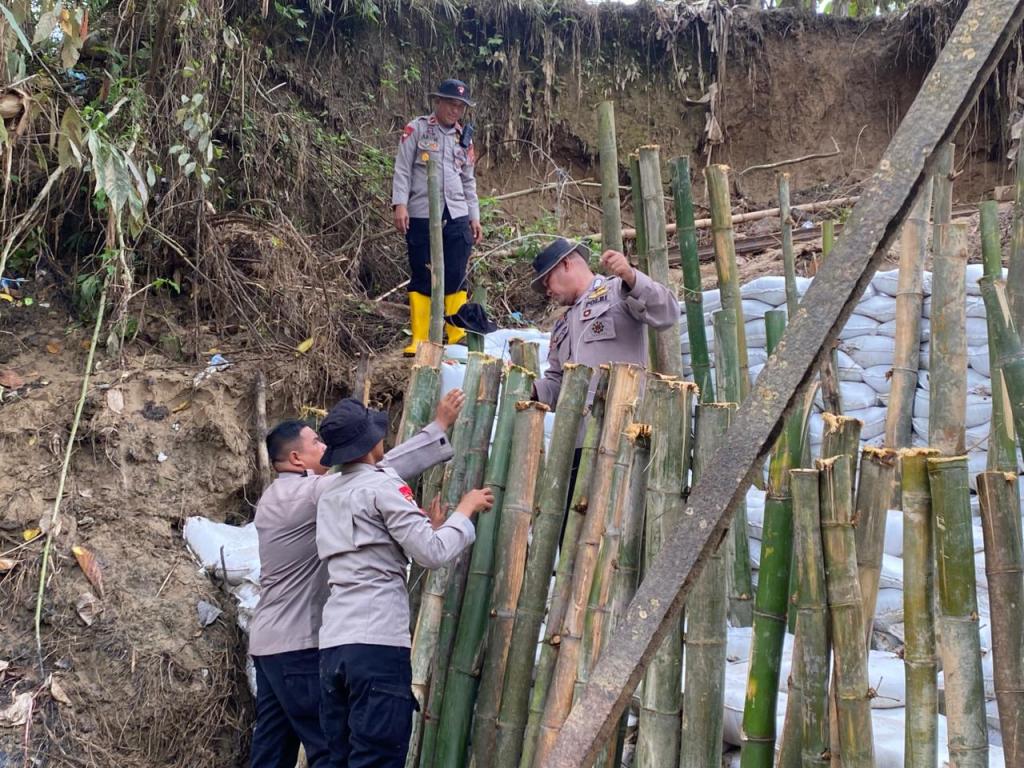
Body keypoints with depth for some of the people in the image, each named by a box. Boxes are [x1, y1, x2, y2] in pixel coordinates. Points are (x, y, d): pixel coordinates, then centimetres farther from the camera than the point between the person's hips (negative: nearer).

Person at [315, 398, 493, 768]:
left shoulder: (328, 499, 21)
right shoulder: (382, 486, -3)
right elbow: (432, 554, -8)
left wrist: (429, 526, 25)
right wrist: (466, 509, 7)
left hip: (333, 645, 8)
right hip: (378, 642, -8)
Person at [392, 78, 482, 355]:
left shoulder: (464, 137, 15)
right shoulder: (417, 129, 0)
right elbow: (402, 170, -4)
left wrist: (474, 216, 14)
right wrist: (400, 204, -15)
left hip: (457, 217, 4)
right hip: (421, 216, -4)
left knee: (456, 278, 3)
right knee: (422, 278, -1)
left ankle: (458, 336, 9)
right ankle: (419, 340, 3)